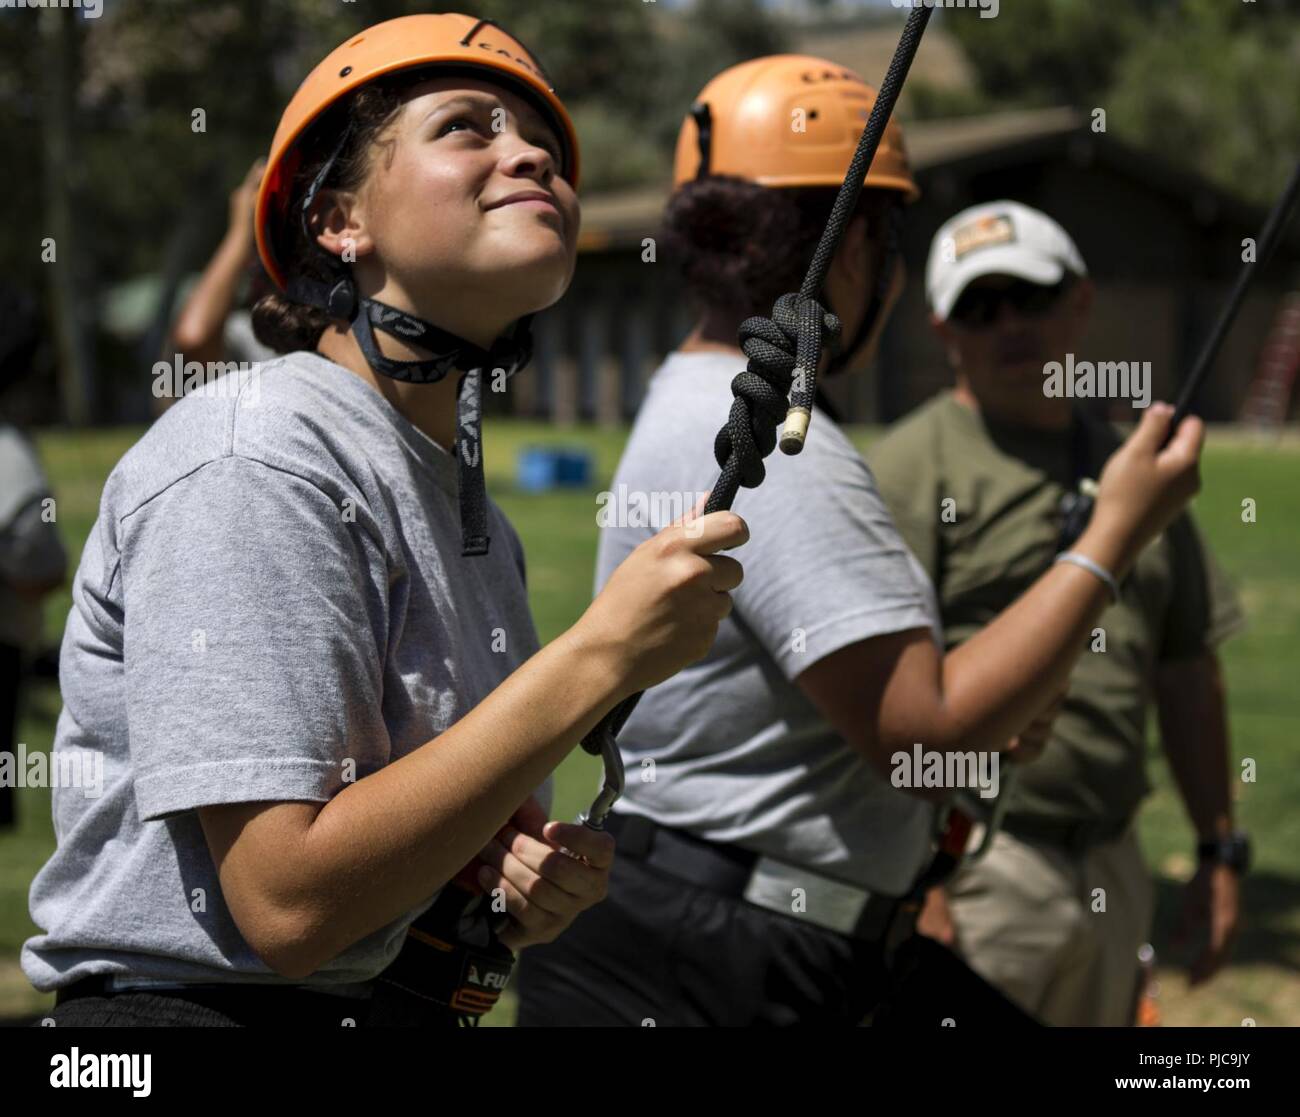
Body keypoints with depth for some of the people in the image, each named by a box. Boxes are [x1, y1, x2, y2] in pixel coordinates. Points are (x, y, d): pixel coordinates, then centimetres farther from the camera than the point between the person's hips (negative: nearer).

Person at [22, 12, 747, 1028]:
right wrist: (600, 658, -22)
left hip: (410, 1007, 8)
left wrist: (544, 886, -3)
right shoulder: (251, 469, -15)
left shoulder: (480, 522, 9)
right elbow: (288, 903, -23)